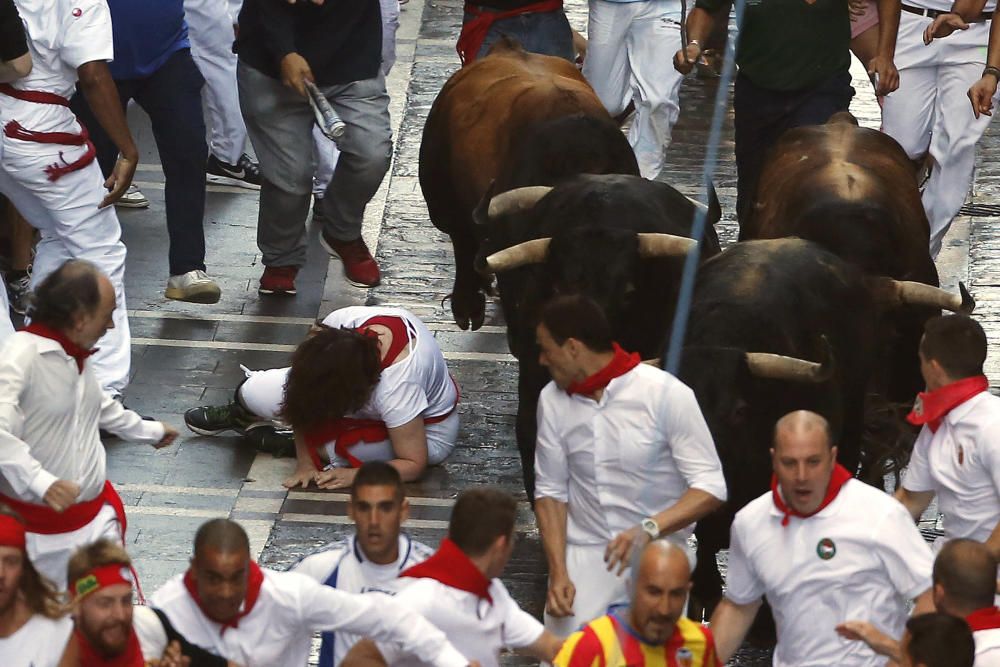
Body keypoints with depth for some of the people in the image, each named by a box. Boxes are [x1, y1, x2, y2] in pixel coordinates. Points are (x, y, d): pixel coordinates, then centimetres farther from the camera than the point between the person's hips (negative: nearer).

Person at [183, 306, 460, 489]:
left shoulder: (398, 386, -44)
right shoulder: (341, 321, -32)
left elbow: (414, 464, -31)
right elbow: (303, 397, -19)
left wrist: (354, 476, -36)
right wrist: (305, 462, -22)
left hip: (427, 430, -4)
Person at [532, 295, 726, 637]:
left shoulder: (666, 394, -13)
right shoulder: (553, 400, -1)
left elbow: (710, 486, -14)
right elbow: (550, 491, 5)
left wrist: (649, 529, -29)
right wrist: (558, 573, -7)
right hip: (584, 555, 3)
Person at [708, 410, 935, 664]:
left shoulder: (880, 516, -11)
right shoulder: (749, 523, 5)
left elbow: (931, 597, -10)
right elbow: (738, 607, 19)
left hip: (868, 662, -4)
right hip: (790, 662, 4)